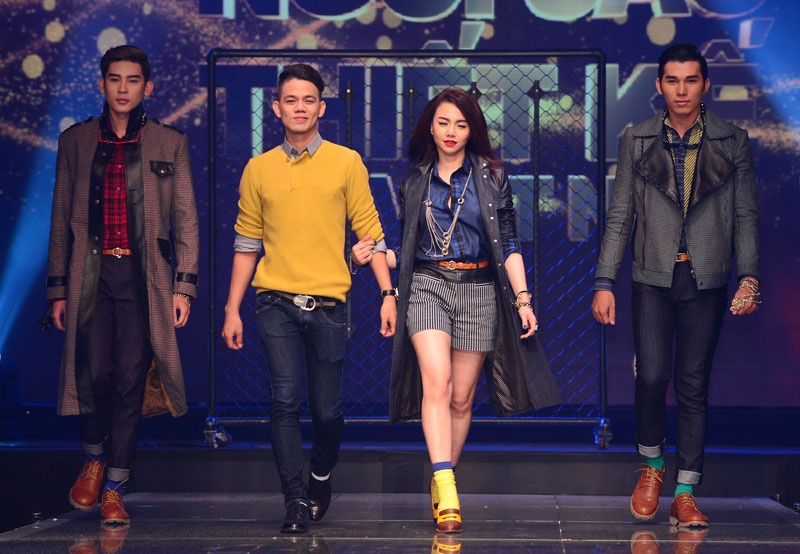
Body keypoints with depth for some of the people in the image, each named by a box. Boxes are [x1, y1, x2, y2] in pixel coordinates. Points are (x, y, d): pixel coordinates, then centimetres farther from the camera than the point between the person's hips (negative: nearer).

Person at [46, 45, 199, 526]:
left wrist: (184, 285, -2)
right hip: (90, 274, 1)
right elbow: (62, 219, 12)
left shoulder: (170, 143, 9)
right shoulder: (76, 141, 11)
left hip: (143, 277, 0)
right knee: (94, 374, -9)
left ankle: (114, 489, 6)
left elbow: (185, 219, 7)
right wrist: (58, 288, 7)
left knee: (130, 381, -3)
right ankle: (94, 459, 18)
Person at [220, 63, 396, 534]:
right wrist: (233, 309, 9)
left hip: (328, 303, -1)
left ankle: (321, 475, 32)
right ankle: (296, 500, -3)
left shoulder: (346, 163, 3)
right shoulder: (259, 169, 8)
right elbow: (247, 244, 12)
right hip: (276, 303, 1)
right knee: (285, 401, -9)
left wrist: (388, 293, -5)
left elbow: (369, 232, 3)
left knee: (327, 409, 5)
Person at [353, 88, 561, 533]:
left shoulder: (491, 176, 6)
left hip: (478, 290, 0)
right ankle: (446, 491, -27)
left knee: (461, 397, 3)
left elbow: (509, 244, 4)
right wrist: (373, 256, -2)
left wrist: (522, 299, -4)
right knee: (436, 381, -20)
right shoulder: (415, 181, 10)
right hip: (427, 285, 0)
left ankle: (442, 486, 18)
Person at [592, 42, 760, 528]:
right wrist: (605, 282, 0)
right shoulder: (637, 141, 5)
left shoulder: (733, 142, 4)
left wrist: (749, 276, -5)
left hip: (706, 281, 0)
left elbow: (746, 215, 5)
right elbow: (620, 216, 6)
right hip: (653, 278, 0)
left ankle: (685, 494, 8)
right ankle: (652, 466, 17)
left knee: (694, 385, 2)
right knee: (652, 377, -10)